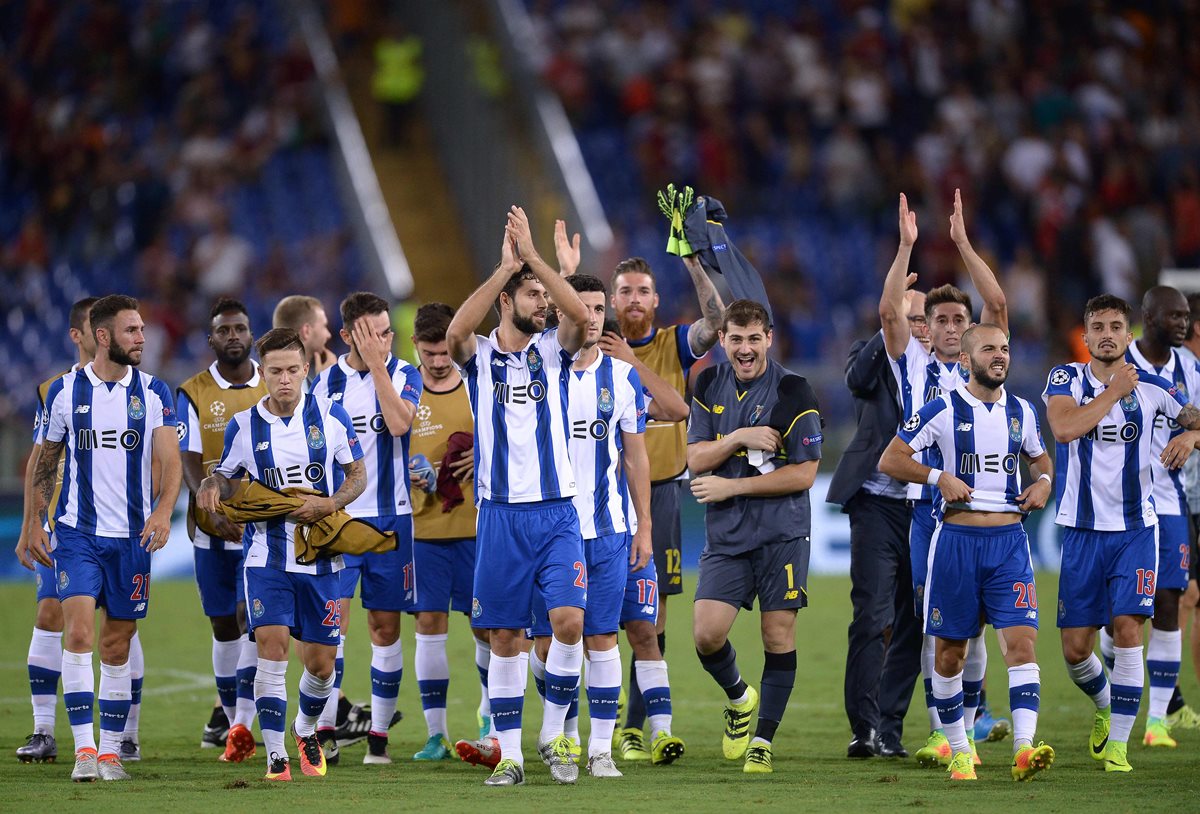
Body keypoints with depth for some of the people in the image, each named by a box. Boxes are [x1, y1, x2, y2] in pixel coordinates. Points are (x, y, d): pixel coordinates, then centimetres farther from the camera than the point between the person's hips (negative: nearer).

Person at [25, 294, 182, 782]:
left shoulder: (154, 393, 1)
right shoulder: (65, 391, 2)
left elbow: (169, 460, -9)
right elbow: (46, 462, 12)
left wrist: (163, 510, -26)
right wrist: (33, 523, 9)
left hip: (132, 535, 1)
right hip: (77, 532, -1)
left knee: (117, 646, 6)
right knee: (79, 631, -16)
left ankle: (110, 752, 15)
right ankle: (84, 750, -16)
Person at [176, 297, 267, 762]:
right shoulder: (192, 394, 0)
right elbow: (189, 460, -9)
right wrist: (214, 508, -25)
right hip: (213, 528, 1)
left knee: (251, 617, -12)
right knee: (223, 623, 8)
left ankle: (242, 722, -18)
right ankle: (228, 714, 21)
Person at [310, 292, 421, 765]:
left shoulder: (403, 375, 0)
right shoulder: (328, 381, 5)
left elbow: (399, 423, -19)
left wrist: (377, 364, -18)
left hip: (389, 517, 0)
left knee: (385, 625, 2)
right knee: (333, 616, -10)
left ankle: (379, 735, 8)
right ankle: (325, 731, -6)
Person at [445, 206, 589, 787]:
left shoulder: (552, 350, 7)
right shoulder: (479, 356, 3)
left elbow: (580, 316, -14)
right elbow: (456, 331, -21)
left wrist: (534, 256, -19)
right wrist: (507, 266, -21)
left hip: (556, 513, 1)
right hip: (501, 514, -1)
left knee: (569, 620, -14)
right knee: (504, 638, 2)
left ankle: (554, 733, 2)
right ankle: (509, 753, 9)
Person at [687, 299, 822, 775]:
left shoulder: (792, 391, -7)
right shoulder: (709, 386, 7)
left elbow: (804, 473, -10)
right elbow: (695, 460, 3)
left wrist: (732, 486, -12)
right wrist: (740, 438, -15)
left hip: (782, 533, -3)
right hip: (724, 536, 3)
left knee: (778, 634, -2)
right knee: (706, 633, -9)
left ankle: (762, 739, 11)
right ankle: (738, 698, 21)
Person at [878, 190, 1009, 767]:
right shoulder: (913, 365, 10)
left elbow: (998, 305, -1)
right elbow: (890, 311, -3)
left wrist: (963, 242, -6)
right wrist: (906, 247, -11)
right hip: (928, 504, 0)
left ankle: (967, 727, 7)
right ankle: (939, 731, -1)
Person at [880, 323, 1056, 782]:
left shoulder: (1021, 412, 10)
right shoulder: (943, 410, -2)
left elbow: (1039, 456, 29)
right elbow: (890, 460, -1)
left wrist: (1043, 480, 7)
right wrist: (940, 478, -14)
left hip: (1009, 539, 2)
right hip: (957, 538, -2)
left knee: (1021, 640, -14)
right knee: (950, 652, 4)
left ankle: (1023, 748, -23)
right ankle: (959, 751, 19)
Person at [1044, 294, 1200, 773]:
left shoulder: (1151, 387, 1)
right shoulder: (1067, 378, -2)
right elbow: (1064, 428, -21)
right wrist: (1114, 392, -16)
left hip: (1135, 528, 0)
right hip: (1083, 531, 0)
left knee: (1127, 630, -14)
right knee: (1075, 648, 2)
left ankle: (1118, 743, -6)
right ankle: (1104, 706, 34)